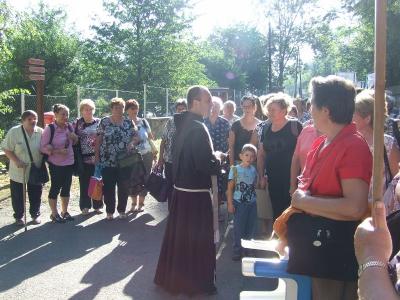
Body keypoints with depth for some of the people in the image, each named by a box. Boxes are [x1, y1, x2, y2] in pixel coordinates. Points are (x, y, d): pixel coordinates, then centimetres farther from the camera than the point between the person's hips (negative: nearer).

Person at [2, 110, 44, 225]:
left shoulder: (41, 132, -4)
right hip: (18, 171, -2)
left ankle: (35, 214, 31)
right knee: (17, 195, 10)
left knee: (35, 195, 12)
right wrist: (16, 161, -19)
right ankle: (18, 216, 28)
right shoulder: (14, 132, -10)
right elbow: (7, 149, -8)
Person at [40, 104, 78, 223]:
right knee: (55, 188, 5)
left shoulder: (70, 127, 1)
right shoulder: (49, 128, -14)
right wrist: (57, 151, -23)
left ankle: (65, 212, 29)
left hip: (69, 163, 5)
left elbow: (74, 143, 15)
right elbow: (43, 147, -13)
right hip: (55, 164, -5)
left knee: (66, 187, 14)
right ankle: (54, 214, 20)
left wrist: (75, 137, -7)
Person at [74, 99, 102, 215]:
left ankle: (97, 205, 18)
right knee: (84, 183, 3)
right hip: (84, 157, -1)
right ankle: (85, 206, 15)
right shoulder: (77, 123, 5)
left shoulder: (99, 122, 6)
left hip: (97, 157, 1)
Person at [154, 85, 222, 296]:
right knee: (198, 239, 5)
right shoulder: (197, 128, -20)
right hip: (196, 192, -9)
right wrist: (217, 159, -5)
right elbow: (207, 166, -26)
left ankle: (172, 277, 31)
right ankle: (198, 283, 19)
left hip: (180, 188, 9)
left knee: (178, 235, 18)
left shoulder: (182, 124, 8)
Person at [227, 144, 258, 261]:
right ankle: (237, 251, 12)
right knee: (238, 228, 1)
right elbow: (230, 188, -8)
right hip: (239, 203, -4)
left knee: (251, 228, 11)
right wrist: (230, 204, -11)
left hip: (252, 203, 4)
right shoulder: (235, 170, -8)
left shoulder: (253, 170, 5)